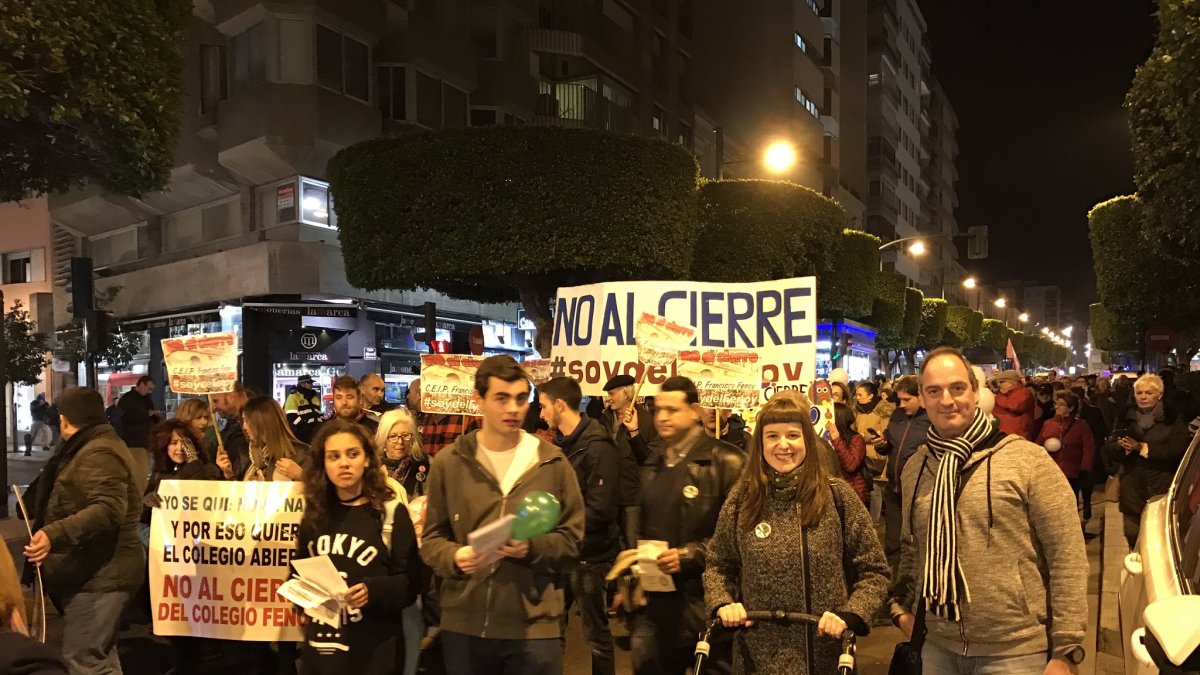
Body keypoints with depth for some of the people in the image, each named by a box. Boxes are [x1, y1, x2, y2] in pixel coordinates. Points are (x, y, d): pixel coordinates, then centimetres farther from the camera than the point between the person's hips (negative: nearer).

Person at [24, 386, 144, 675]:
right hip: (93, 572, 11)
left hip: (98, 575, -11)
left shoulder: (98, 454, -17)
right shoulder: (92, 450, 18)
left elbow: (109, 510, -31)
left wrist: (55, 534, -39)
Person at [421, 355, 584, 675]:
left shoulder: (553, 463, 0)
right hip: (464, 624, 1)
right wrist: (454, 556, -16)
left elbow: (572, 537, 2)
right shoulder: (448, 463, 1)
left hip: (534, 625, -1)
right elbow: (431, 537, 5)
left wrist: (533, 547, -16)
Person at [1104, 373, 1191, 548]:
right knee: (1133, 537, 9)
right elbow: (1108, 448, 4)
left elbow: (1177, 450, -14)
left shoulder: (1174, 418, -2)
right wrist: (1123, 447, -18)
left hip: (1162, 490, -4)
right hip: (1132, 490, 4)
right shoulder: (1126, 418, 10)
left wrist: (1141, 447, -20)